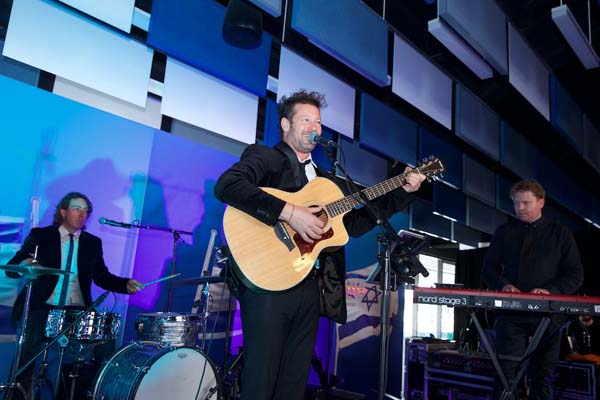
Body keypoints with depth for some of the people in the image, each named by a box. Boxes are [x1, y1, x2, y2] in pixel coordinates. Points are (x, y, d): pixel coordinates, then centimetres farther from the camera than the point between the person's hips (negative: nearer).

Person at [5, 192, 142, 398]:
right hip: (43, 306, -1)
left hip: (78, 310, 2)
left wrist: (126, 284, -9)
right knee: (32, 340, -27)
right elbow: (11, 268, 2)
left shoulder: (93, 243, 12)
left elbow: (102, 277, 9)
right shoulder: (40, 235, 5)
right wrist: (24, 265, -23)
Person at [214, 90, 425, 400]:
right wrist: (290, 212, -22)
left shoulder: (327, 181, 22)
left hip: (311, 288, 6)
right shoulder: (264, 157, 2)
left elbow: (355, 224, 18)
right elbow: (226, 185, -17)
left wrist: (402, 191, 13)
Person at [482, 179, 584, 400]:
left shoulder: (560, 233, 8)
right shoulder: (504, 232, 11)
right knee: (505, 374, -2)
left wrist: (550, 290, -13)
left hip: (548, 314, 0)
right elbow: (489, 268, 12)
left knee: (542, 377, 7)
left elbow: (575, 275, 4)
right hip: (511, 314, 0)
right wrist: (503, 285, -9)